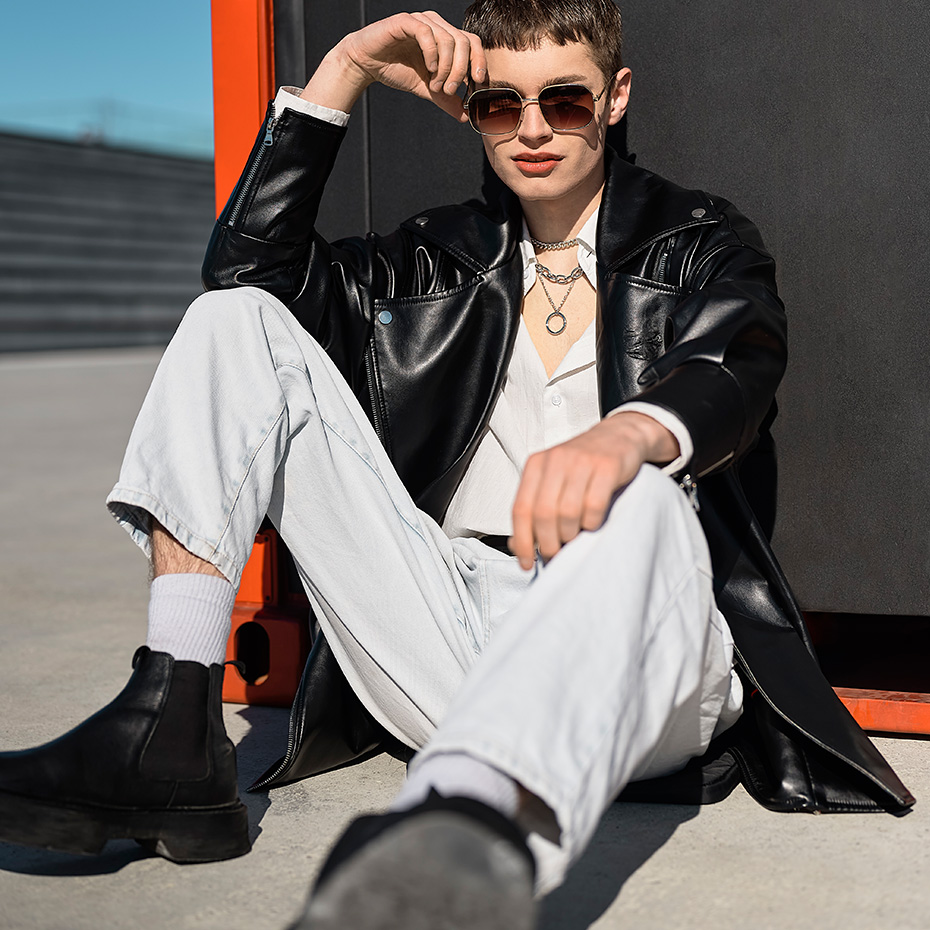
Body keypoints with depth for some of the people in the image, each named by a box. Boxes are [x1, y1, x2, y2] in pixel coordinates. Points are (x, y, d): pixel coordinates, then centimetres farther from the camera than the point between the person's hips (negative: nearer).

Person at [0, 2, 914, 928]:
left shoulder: (701, 244, 14)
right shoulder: (445, 257, 24)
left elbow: (734, 374, -10)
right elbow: (246, 263, 12)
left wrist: (624, 434, -34)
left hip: (629, 666, -3)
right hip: (442, 634, 4)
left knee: (638, 502, -39)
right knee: (238, 320, -3)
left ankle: (470, 826, -69)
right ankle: (169, 732, -21)